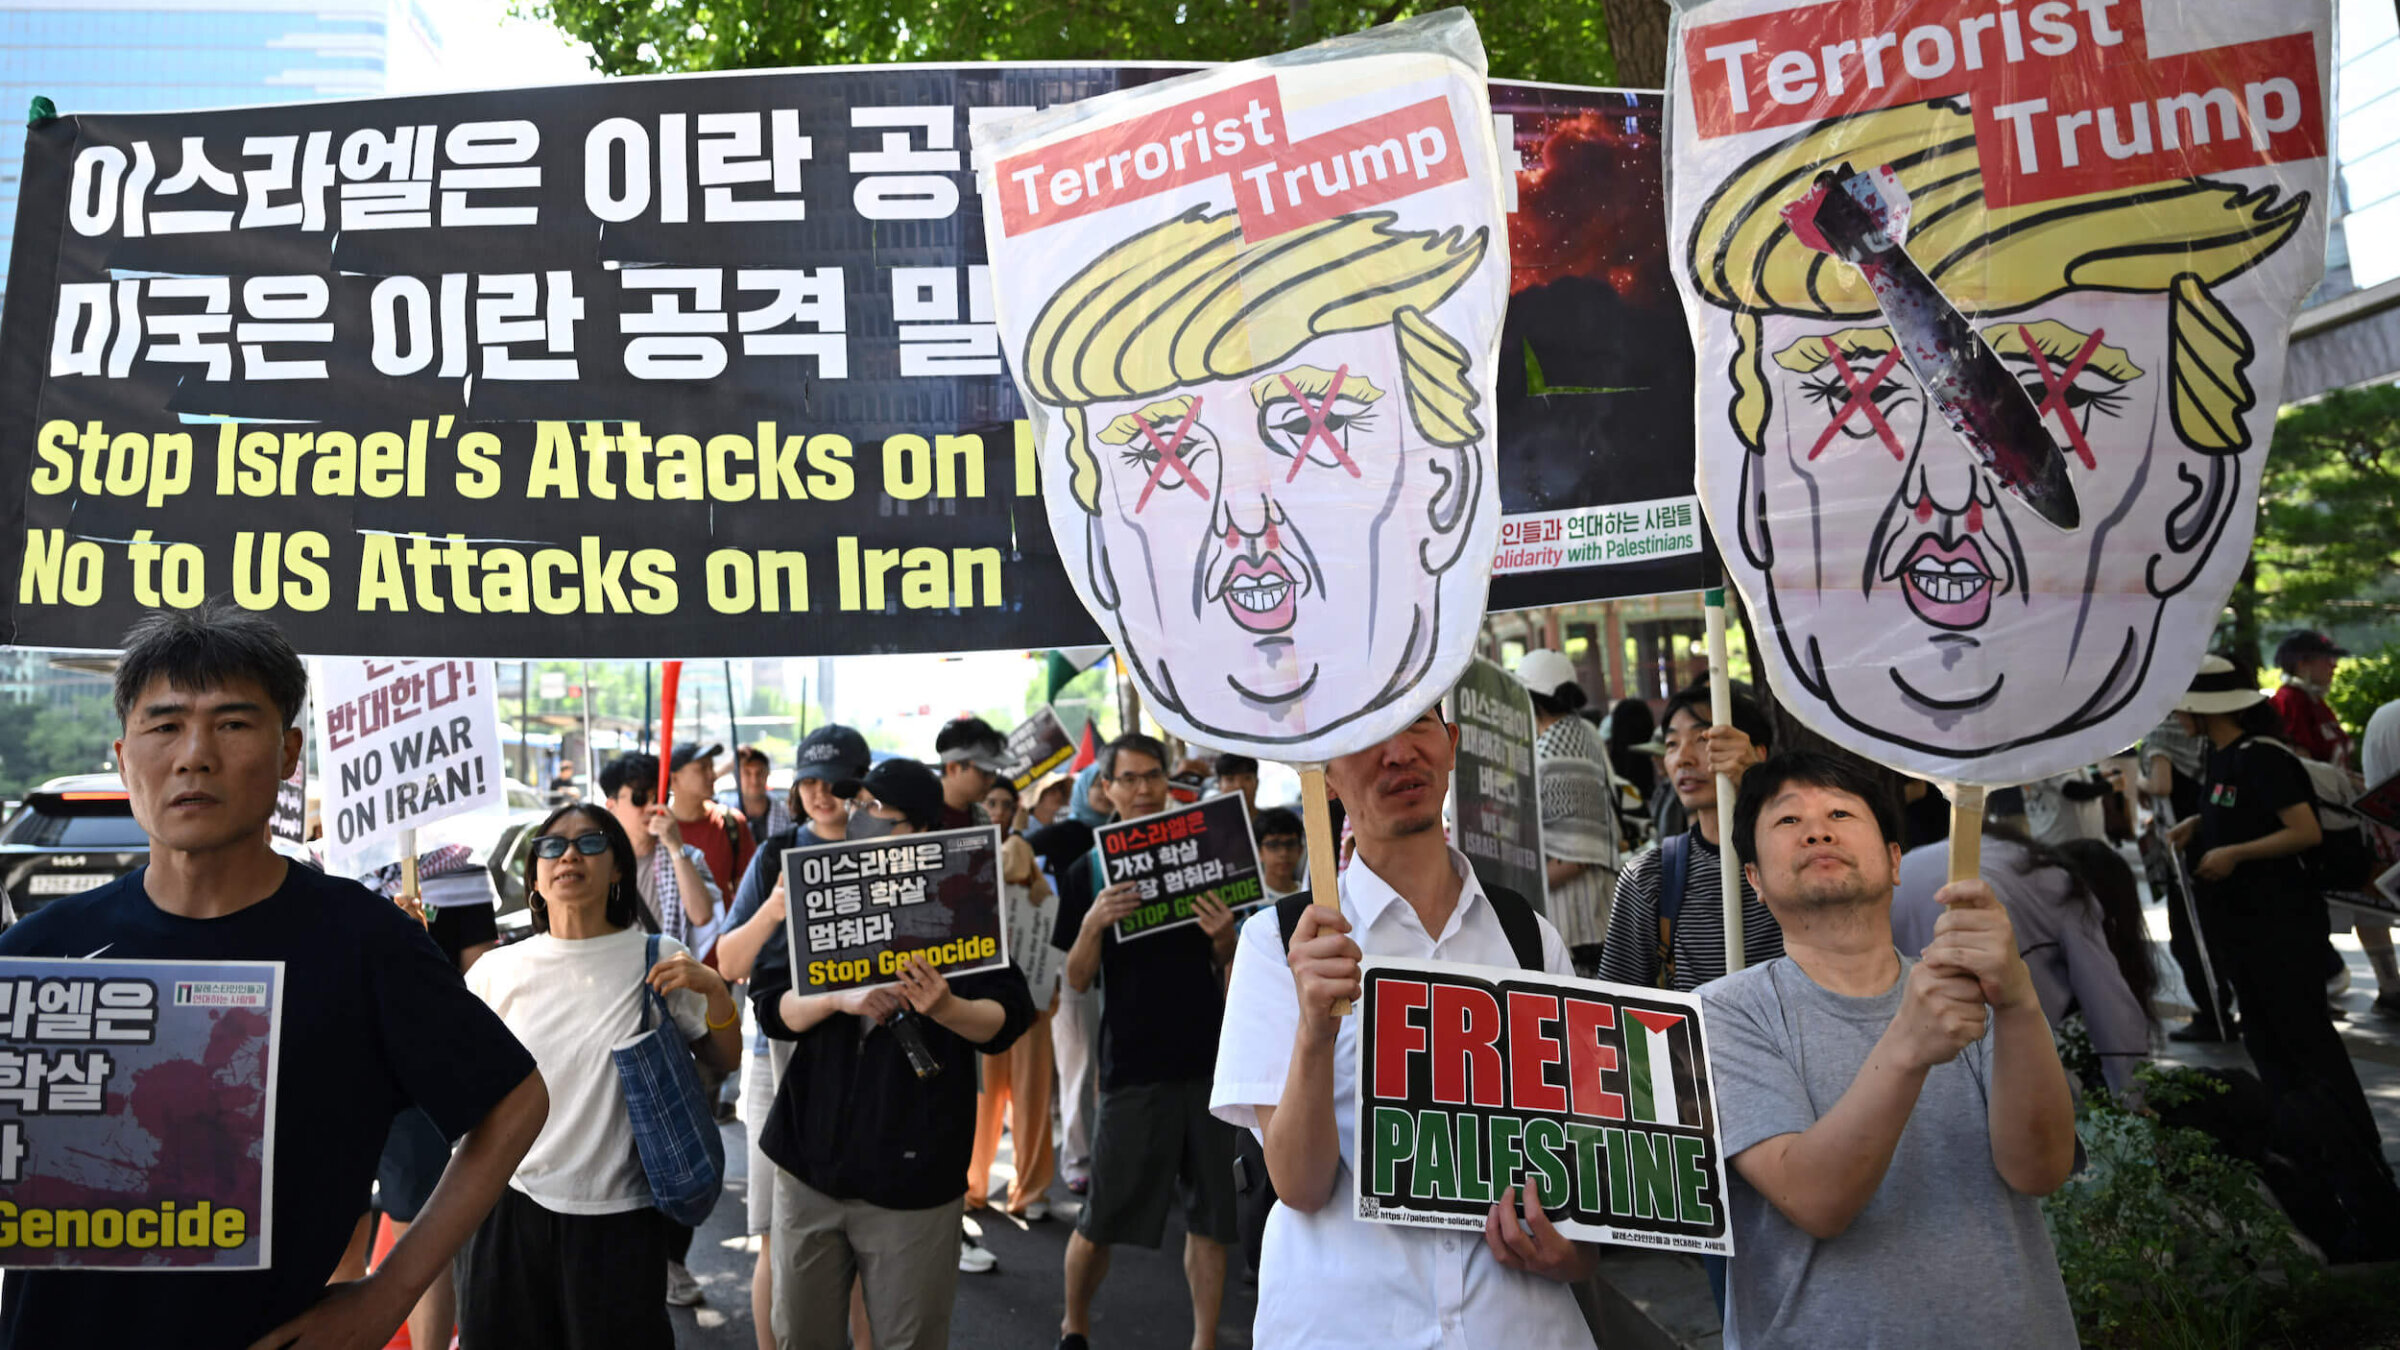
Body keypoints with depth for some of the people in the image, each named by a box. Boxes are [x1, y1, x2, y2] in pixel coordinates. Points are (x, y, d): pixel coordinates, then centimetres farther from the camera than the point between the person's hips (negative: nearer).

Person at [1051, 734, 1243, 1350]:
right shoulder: (1087, 872, 1)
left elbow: (1226, 963, 13)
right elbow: (1078, 978, -1)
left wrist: (1222, 935, -10)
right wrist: (1092, 923, -20)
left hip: (1206, 1057, 2)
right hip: (1132, 1064, -2)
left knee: (1208, 1217, 7)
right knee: (1101, 1220, 3)